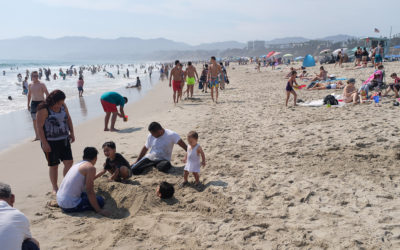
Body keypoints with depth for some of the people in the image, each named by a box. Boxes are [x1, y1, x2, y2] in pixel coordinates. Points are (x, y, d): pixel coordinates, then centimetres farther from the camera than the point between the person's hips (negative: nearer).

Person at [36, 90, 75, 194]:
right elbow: (39, 127, -17)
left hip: (64, 140, 5)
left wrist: (72, 133, 10)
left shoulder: (63, 106, 2)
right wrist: (44, 143, -19)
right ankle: (55, 188, 22)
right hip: (50, 142, -5)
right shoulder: (43, 110, -17)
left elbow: (68, 119, 15)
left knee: (69, 162, 1)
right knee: (53, 165, 5)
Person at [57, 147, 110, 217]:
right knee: (100, 201, -1)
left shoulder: (78, 164, 15)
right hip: (70, 206, -9)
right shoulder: (91, 167, -12)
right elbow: (89, 191, -16)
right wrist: (99, 210, -11)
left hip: (59, 200, 9)